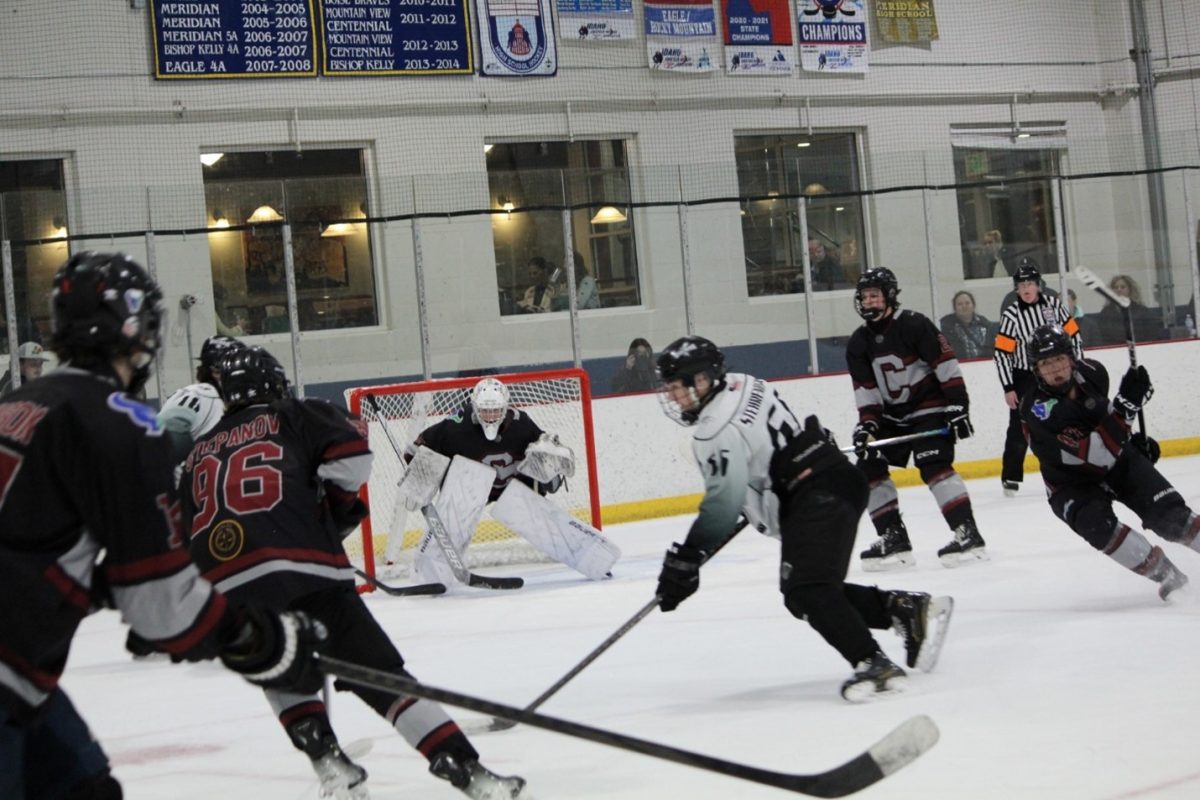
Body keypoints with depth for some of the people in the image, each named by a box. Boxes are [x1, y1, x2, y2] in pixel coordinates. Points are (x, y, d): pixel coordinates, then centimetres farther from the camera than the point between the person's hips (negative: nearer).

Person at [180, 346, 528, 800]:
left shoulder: (198, 455, 29)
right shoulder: (295, 418, 19)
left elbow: (180, 538, 25)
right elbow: (351, 452, 2)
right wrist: (337, 507, 18)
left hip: (224, 593, 3)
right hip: (305, 570, -3)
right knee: (380, 674, 1)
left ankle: (330, 764, 16)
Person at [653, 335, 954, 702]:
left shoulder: (718, 429, -17)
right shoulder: (741, 385, 12)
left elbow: (724, 501, -21)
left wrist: (685, 558, -14)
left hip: (820, 496, -11)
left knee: (807, 592, -22)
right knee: (804, 593, 13)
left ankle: (872, 664, -31)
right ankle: (909, 608, 12)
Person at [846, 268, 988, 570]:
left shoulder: (915, 325, -15)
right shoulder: (858, 343, 4)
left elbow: (947, 366, -17)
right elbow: (866, 390, 6)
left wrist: (958, 407, -20)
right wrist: (866, 423, -8)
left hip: (930, 407, -7)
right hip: (892, 415, 8)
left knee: (934, 466, -23)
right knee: (870, 468, -1)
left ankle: (968, 535, -22)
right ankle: (894, 538, 5)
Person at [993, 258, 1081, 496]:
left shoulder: (1053, 305, -5)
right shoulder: (1011, 315, -13)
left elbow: (1072, 334, 5)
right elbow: (1001, 353, -12)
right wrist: (1008, 388, -14)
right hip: (1024, 378, -3)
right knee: (1020, 427, -5)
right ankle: (1011, 477, 4)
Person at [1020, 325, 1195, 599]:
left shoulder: (1091, 371, -13)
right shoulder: (1038, 410, -32)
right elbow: (1099, 454, -38)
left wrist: (1134, 438, 15)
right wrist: (1125, 405, -44)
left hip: (1119, 457, 4)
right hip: (1072, 481, -4)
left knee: (1168, 513, -14)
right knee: (1097, 525, -30)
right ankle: (1165, 574, -15)